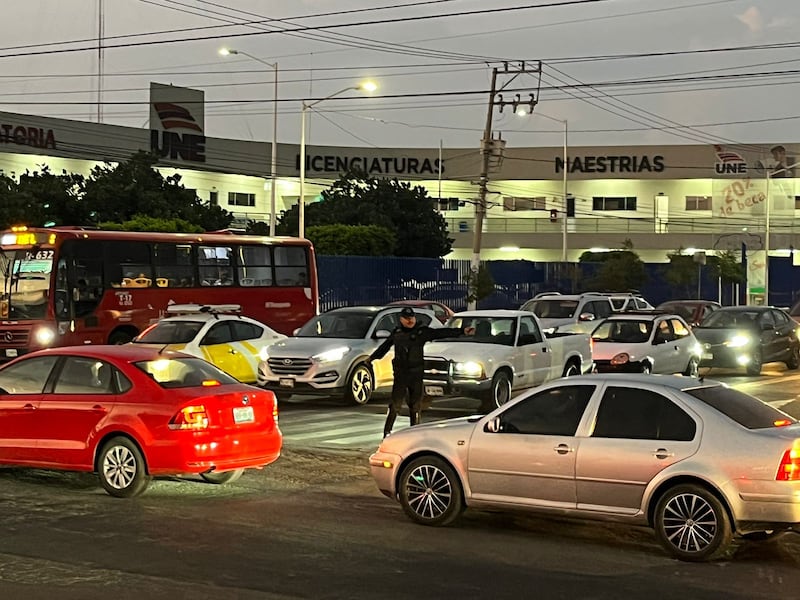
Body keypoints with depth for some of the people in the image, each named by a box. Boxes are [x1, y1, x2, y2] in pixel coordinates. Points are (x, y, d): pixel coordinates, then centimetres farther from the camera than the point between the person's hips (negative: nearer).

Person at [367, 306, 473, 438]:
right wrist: (372, 357, 37)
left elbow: (442, 333, -9)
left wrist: (462, 331, -19)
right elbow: (385, 346, 23)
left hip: (416, 374, 0)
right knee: (395, 405, -3)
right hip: (400, 374, 0)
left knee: (416, 406, 7)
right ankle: (387, 432, 3)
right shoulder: (397, 333, 7)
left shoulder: (422, 331, -1)